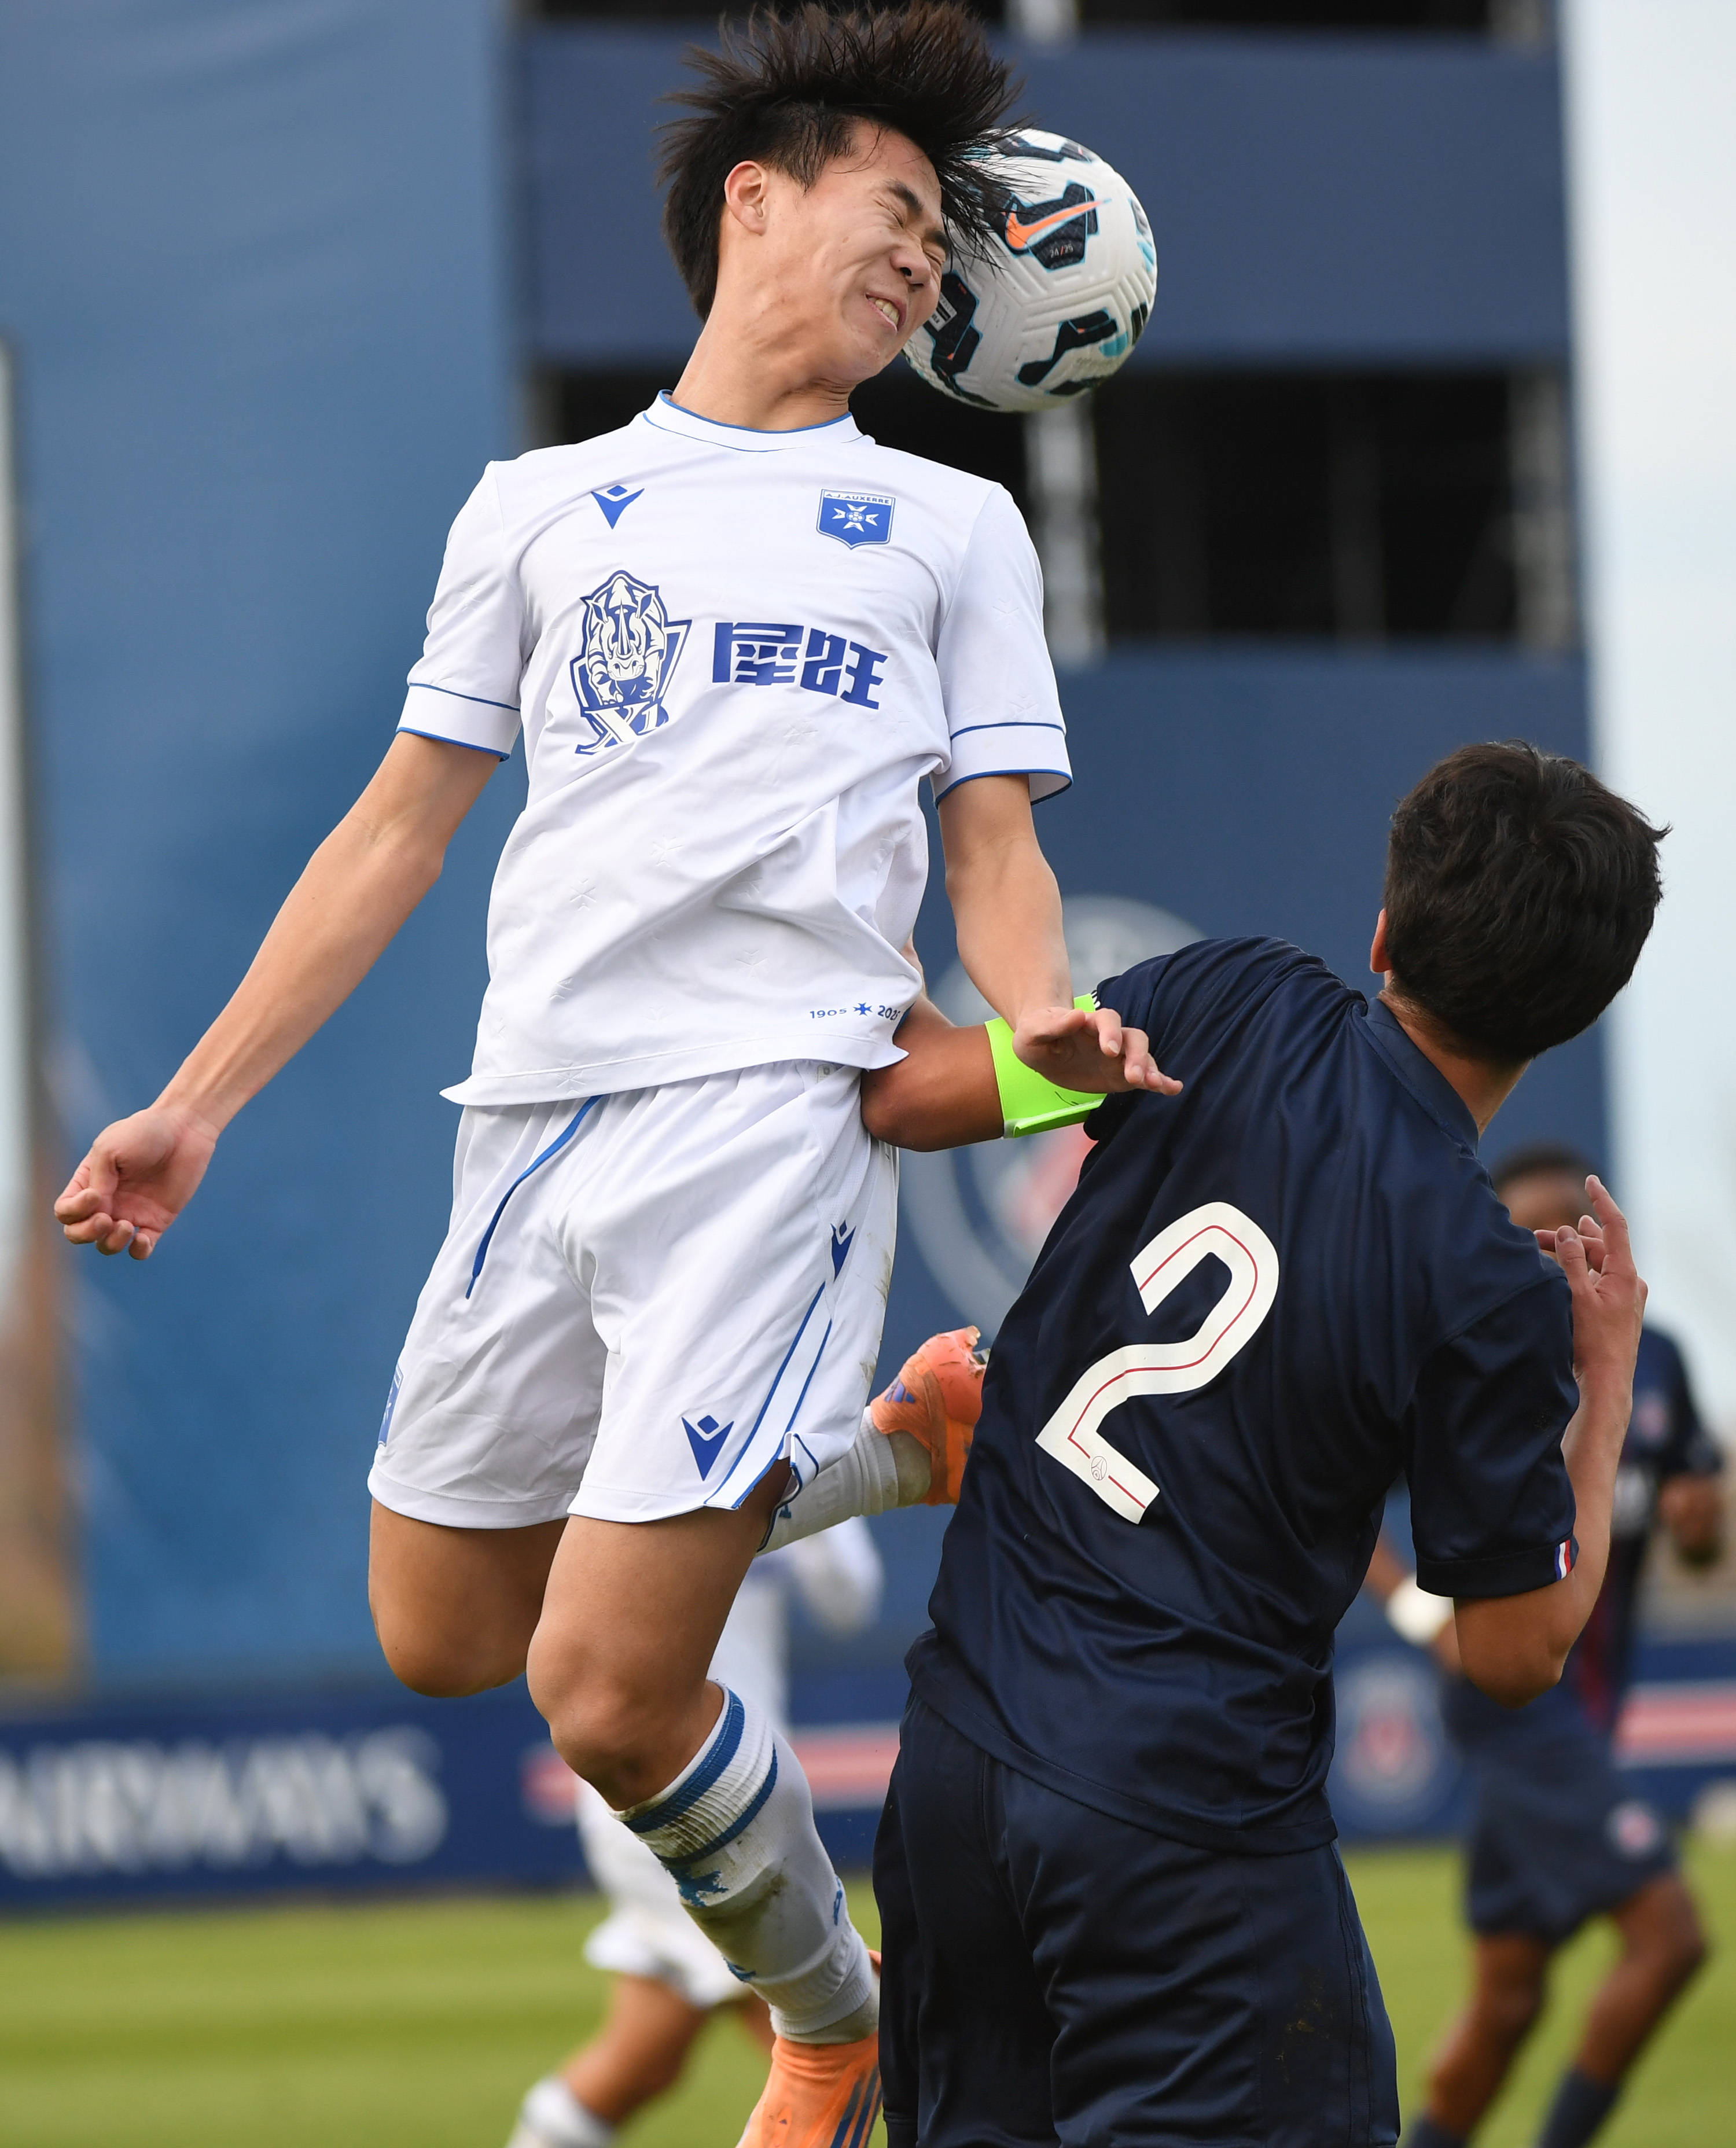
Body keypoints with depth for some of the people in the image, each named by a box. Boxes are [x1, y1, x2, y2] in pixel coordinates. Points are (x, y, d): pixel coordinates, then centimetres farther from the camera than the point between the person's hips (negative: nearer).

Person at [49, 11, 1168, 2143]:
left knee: (609, 1698, -15)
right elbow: (399, 828, 20)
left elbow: (995, 848, 13)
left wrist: (1041, 1016, -10)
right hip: (533, 1116, 4)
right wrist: (197, 1102, 14)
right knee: (439, 1642, 7)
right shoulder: (538, 505, 19)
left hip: (770, 1106, -3)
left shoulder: (952, 525, 17)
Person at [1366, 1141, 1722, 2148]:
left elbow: (1699, 1541, 19)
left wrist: (1700, 1524, -5)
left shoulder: (1654, 1362, 10)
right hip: (1513, 1697, -7)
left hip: (1592, 1707, 7)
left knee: (1508, 1996, 11)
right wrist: (1420, 1606, -16)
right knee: (1666, 1932, -16)